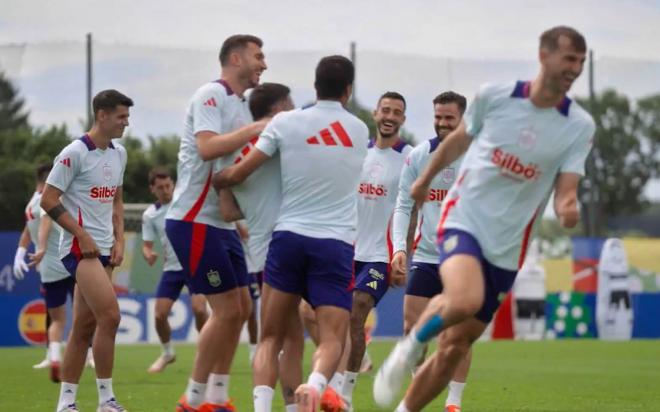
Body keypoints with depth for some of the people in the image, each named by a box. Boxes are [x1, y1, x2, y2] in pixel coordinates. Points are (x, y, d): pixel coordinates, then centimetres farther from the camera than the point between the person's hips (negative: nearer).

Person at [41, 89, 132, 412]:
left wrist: (118, 240, 10)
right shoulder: (75, 153, -11)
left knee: (85, 326, 7)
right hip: (79, 247, -8)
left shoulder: (119, 154, 13)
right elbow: (48, 200, -12)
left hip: (102, 249, 8)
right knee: (110, 316, -18)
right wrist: (83, 236, -15)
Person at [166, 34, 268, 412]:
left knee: (241, 308, 9)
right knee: (227, 309, -9)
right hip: (194, 221, -9)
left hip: (223, 222, 9)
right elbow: (207, 147, -28)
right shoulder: (211, 95, -12)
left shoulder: (243, 104, 16)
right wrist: (255, 129, -24)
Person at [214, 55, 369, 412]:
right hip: (336, 244, 0)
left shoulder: (286, 123, 1)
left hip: (288, 235, 0)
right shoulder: (359, 131, 10)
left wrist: (212, 180, 23)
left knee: (270, 338, 8)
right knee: (331, 340, -3)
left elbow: (236, 174, 1)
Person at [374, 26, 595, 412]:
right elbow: (458, 140, 14)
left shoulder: (580, 126, -3)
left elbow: (566, 191, -7)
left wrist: (569, 209, -31)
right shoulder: (494, 95, -5)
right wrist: (425, 180, 28)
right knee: (466, 299, -33)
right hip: (465, 220, -2)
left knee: (455, 348, 4)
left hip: (506, 248, 3)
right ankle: (410, 347, -5)